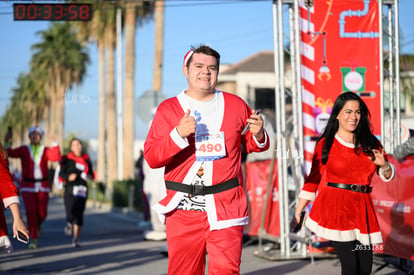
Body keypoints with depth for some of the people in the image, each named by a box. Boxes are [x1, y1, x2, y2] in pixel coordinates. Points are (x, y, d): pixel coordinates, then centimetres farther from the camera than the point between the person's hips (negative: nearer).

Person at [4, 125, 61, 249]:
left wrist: (54, 143, -26)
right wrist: (7, 141, -26)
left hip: (43, 185, 1)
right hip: (28, 185, -1)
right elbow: (10, 153, -13)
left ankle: (38, 223, 35)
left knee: (42, 213, -3)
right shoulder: (24, 150, 2)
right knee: (31, 212, -12)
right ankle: (33, 240, -3)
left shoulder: (46, 150, 3)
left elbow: (56, 157, -16)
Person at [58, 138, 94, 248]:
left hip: (82, 191, 3)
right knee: (71, 215, -14)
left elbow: (91, 174, 18)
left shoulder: (86, 160, 10)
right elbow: (61, 173, 3)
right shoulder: (67, 159, 2)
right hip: (70, 189, -2)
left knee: (79, 215, -1)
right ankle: (69, 224, 24)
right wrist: (68, 177, -15)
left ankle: (76, 239, 8)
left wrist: (89, 176, -4)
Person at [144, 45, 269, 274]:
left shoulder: (235, 105, 11)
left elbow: (252, 145, 21)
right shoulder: (168, 109, 6)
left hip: (225, 208, 0)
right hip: (183, 209, 0)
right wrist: (178, 134, -19)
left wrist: (259, 135, -3)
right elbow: (151, 158, -3)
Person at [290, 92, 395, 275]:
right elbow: (312, 180, 5)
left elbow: (388, 176, 16)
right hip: (335, 209, -4)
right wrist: (297, 213, 3)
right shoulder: (325, 144, 2)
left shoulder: (370, 144, 10)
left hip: (361, 209, 4)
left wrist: (384, 165, -8)